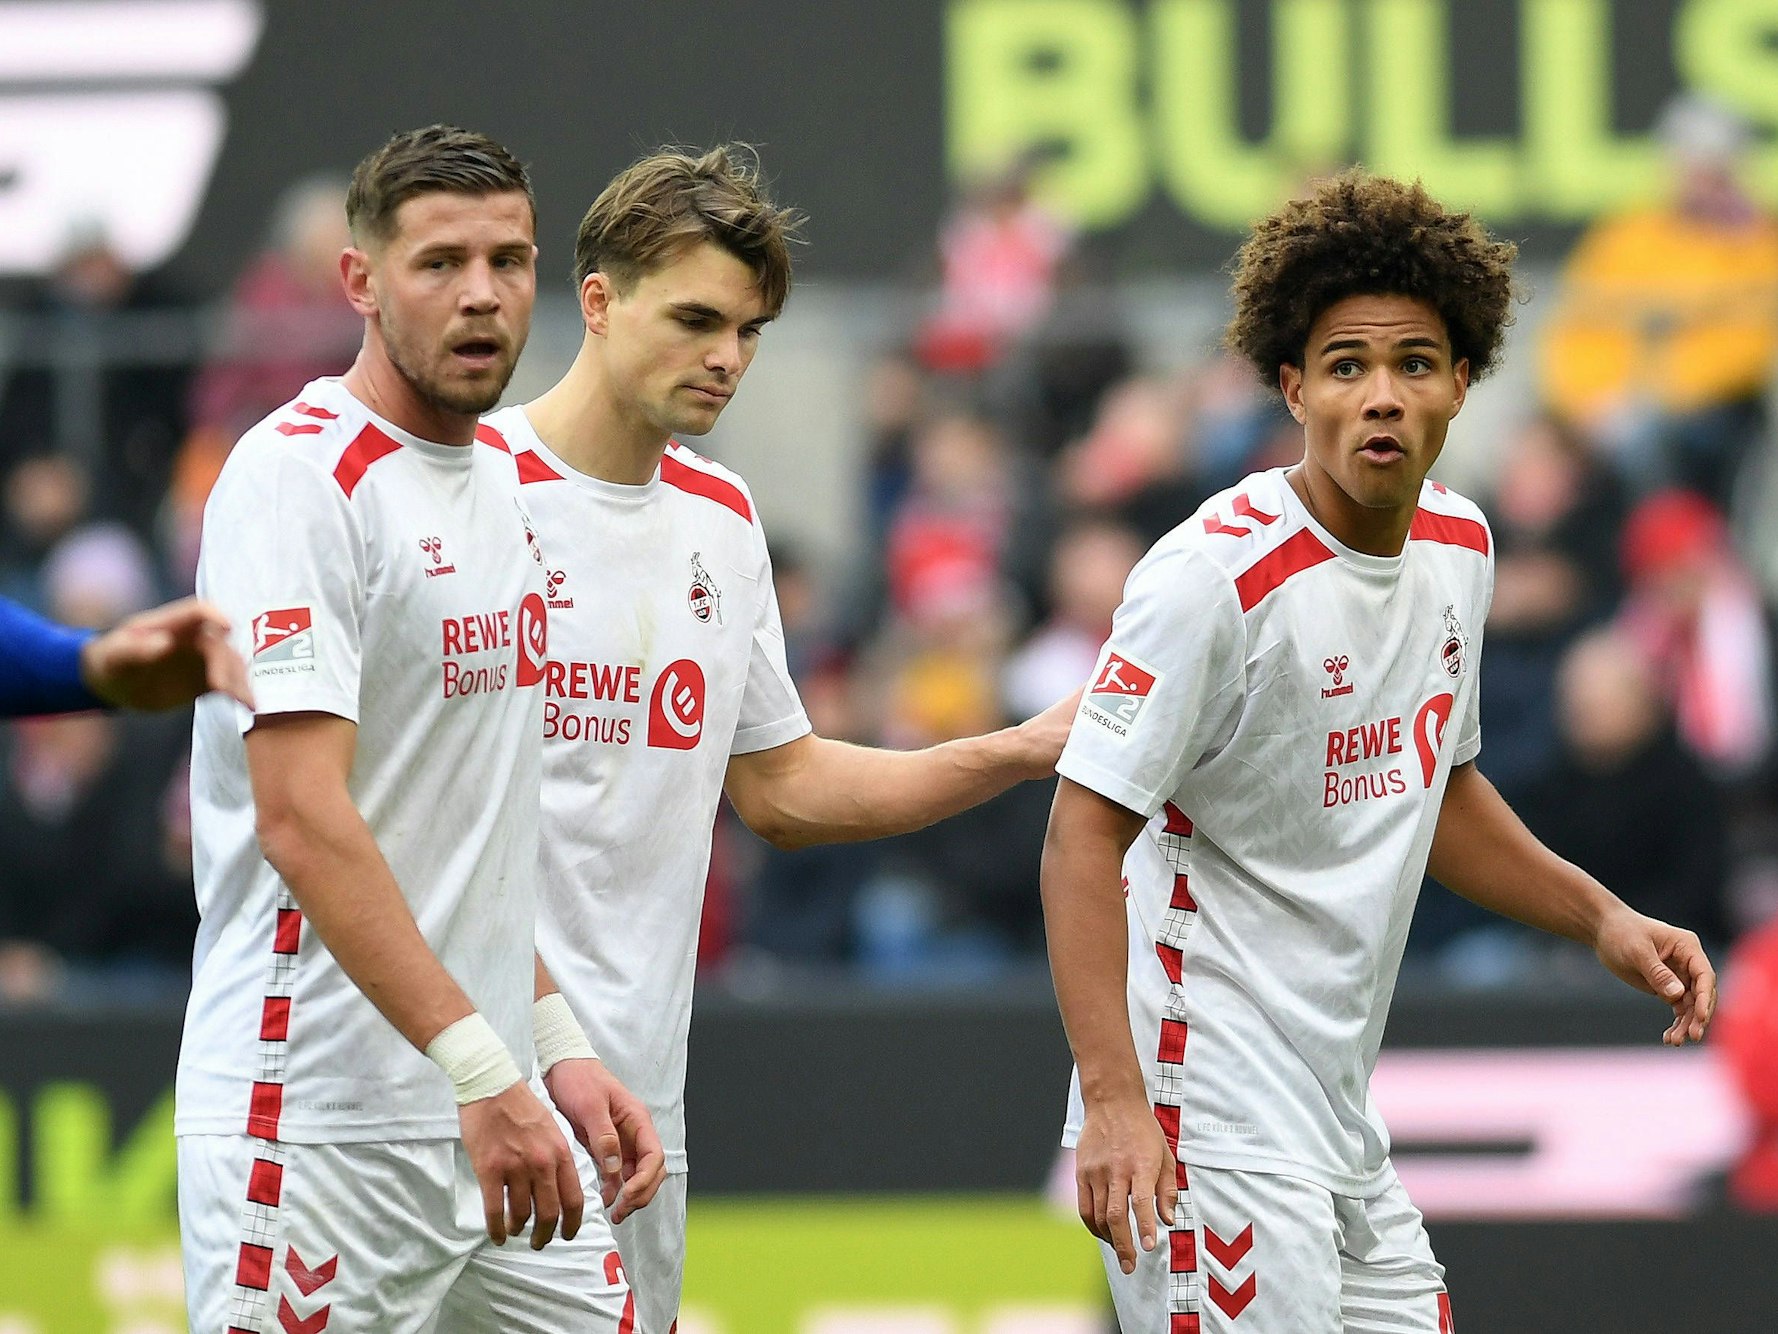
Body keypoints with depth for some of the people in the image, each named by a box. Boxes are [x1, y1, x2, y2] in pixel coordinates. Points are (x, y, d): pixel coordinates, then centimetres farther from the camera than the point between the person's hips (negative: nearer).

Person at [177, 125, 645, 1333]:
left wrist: (557, 1041, 16)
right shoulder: (301, 475, -12)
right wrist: (482, 1067, -25)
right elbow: (304, 823, -20)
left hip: (492, 1110, 8)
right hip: (321, 1131, -8)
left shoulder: (498, 483, 15)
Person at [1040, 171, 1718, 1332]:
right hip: (1211, 1137, -8)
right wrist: (1113, 1099, -28)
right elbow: (1086, 832, -19)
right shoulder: (1221, 571, -17)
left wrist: (1599, 916, 11)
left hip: (1345, 1136, 8)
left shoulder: (1459, 546, 8)